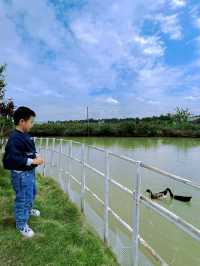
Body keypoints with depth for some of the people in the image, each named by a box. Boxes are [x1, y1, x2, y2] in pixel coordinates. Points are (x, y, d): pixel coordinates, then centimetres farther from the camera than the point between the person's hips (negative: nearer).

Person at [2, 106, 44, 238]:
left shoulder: (26, 135, 4)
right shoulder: (15, 138, -25)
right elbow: (14, 158, -30)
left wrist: (36, 155, -1)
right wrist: (33, 161, -25)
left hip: (30, 171, 10)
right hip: (21, 174, -10)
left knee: (32, 192, 27)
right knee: (23, 198, 5)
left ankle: (28, 209, 53)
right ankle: (21, 224, 25)